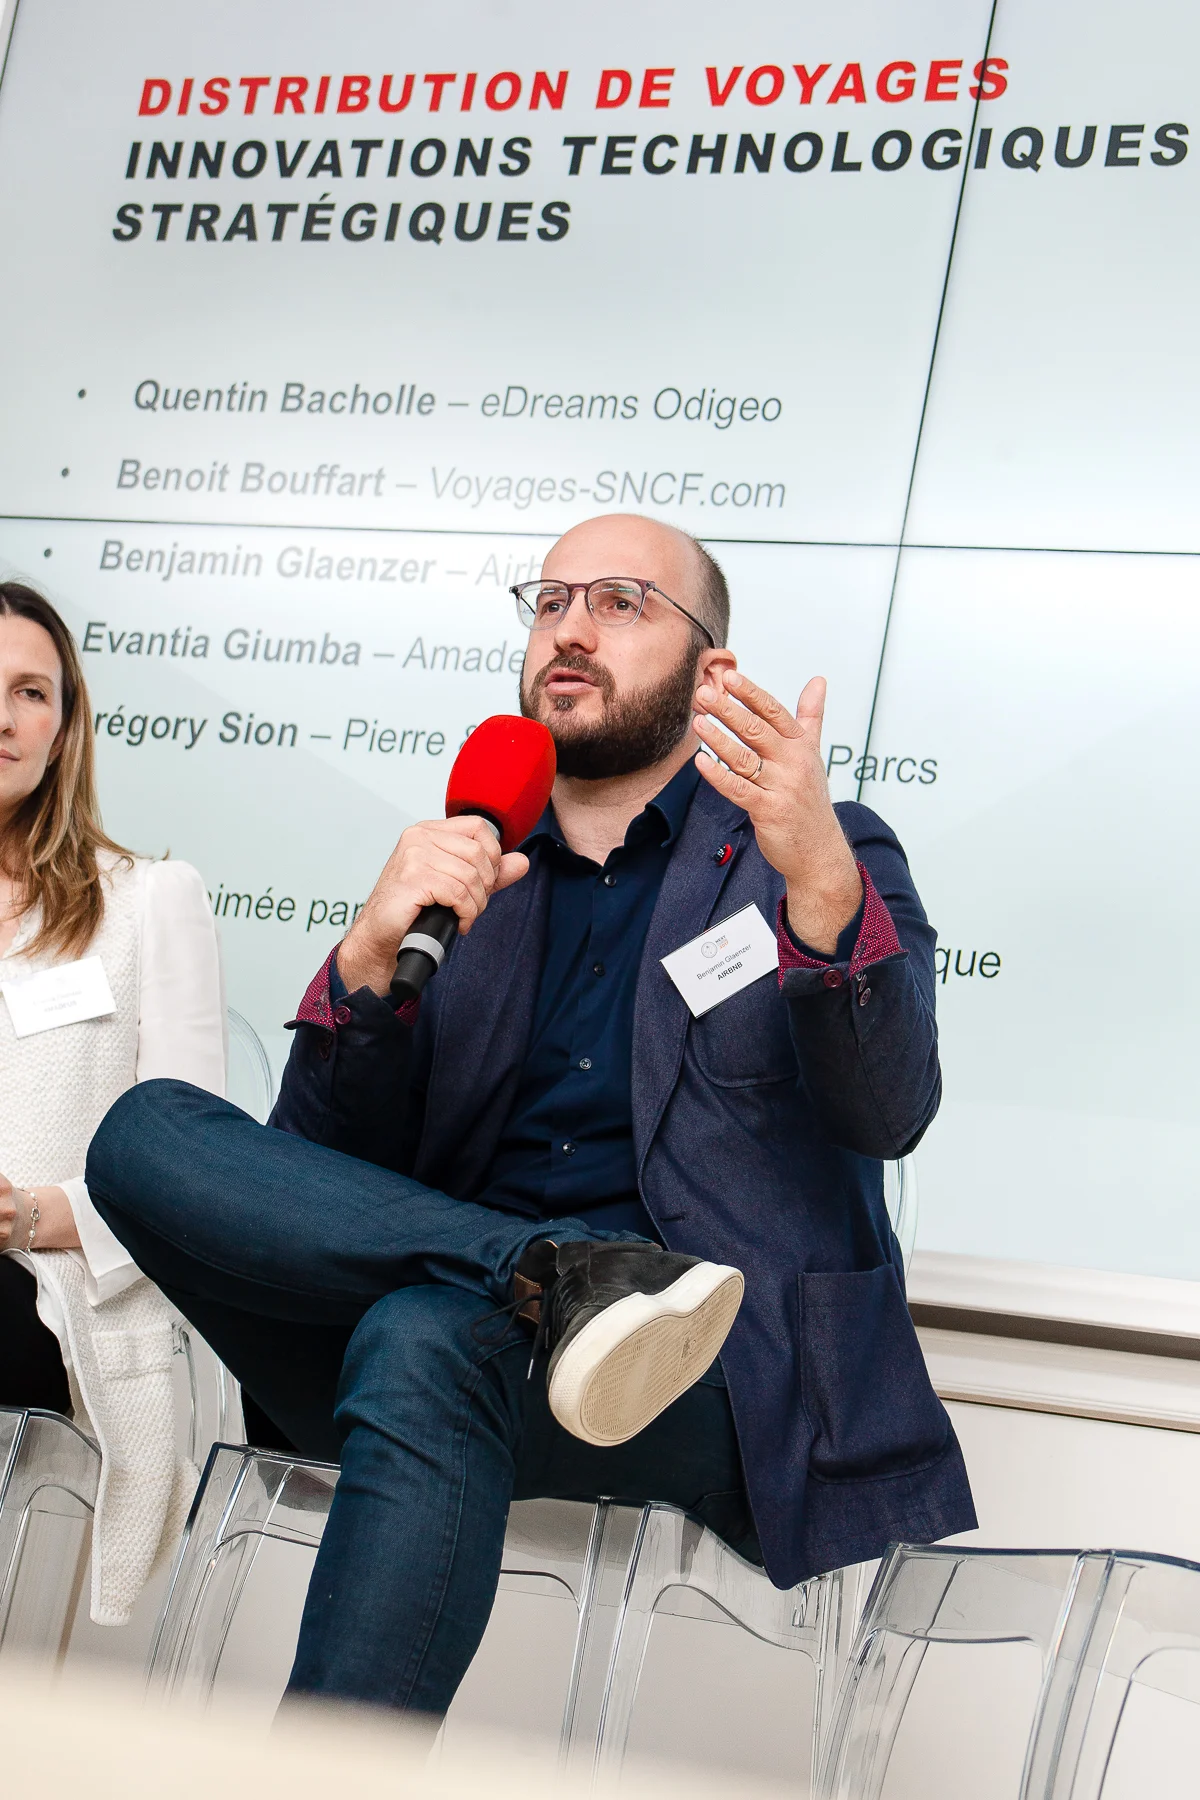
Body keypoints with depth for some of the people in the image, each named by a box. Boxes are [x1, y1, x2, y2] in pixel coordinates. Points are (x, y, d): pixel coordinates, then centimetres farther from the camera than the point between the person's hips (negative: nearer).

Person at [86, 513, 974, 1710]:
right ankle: (576, 1275, -27)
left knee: (422, 1337, -36)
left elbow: (887, 1115, -8)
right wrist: (370, 956, -9)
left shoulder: (824, 859, 12)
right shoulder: (463, 870, 22)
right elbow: (323, 1161, 11)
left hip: (710, 1381, -4)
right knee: (147, 1130, -17)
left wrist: (818, 877, -26)